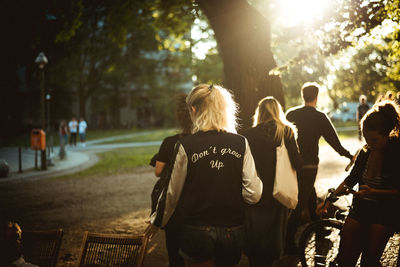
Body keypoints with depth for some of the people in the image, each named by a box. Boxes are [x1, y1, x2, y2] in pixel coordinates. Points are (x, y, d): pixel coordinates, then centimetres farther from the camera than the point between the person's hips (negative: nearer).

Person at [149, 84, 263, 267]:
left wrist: (156, 222, 14)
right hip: (233, 234, 3)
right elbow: (253, 195, -6)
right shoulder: (241, 144, -3)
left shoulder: (186, 146, -10)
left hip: (198, 233, -2)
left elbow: (172, 193, -2)